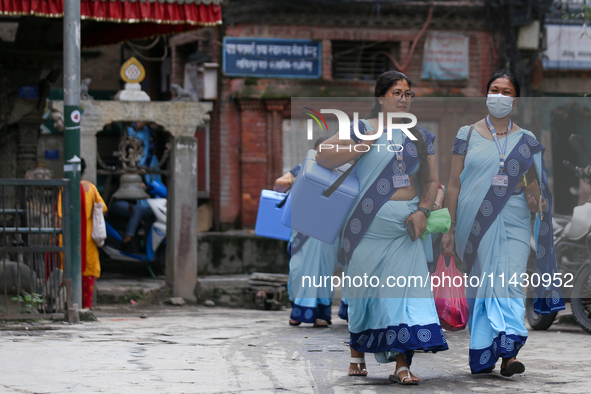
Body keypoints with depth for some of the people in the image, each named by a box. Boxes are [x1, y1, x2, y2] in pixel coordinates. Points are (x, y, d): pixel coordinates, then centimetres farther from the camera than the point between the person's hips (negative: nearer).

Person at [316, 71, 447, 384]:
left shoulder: (420, 137, 14)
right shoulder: (363, 129, 1)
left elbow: (431, 180, 13)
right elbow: (322, 157, -6)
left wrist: (422, 210, -3)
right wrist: (363, 147, -13)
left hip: (406, 224, 3)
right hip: (370, 224, -3)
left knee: (404, 287, -7)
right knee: (366, 287, 4)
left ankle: (401, 363, -10)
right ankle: (357, 352, 24)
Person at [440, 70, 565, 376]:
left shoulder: (526, 140, 10)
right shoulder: (467, 135, 7)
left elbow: (534, 181, 18)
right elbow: (454, 185, 7)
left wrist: (535, 197, -6)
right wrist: (449, 229, 3)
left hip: (513, 222, 0)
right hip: (474, 222, 0)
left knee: (511, 283, -13)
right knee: (480, 286, 0)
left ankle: (509, 352, -21)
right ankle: (483, 357, 7)